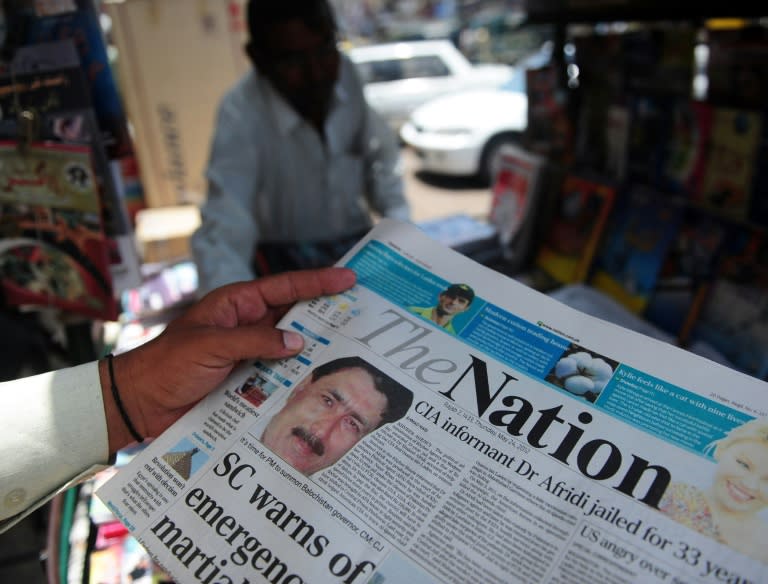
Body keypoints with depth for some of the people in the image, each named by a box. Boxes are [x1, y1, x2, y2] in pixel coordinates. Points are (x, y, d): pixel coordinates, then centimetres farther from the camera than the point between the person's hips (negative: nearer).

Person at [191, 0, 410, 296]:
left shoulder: (346, 73, -13)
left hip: (357, 238, 4)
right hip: (284, 253, -4)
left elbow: (379, 155, 4)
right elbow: (222, 238, -36)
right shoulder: (241, 115, -28)